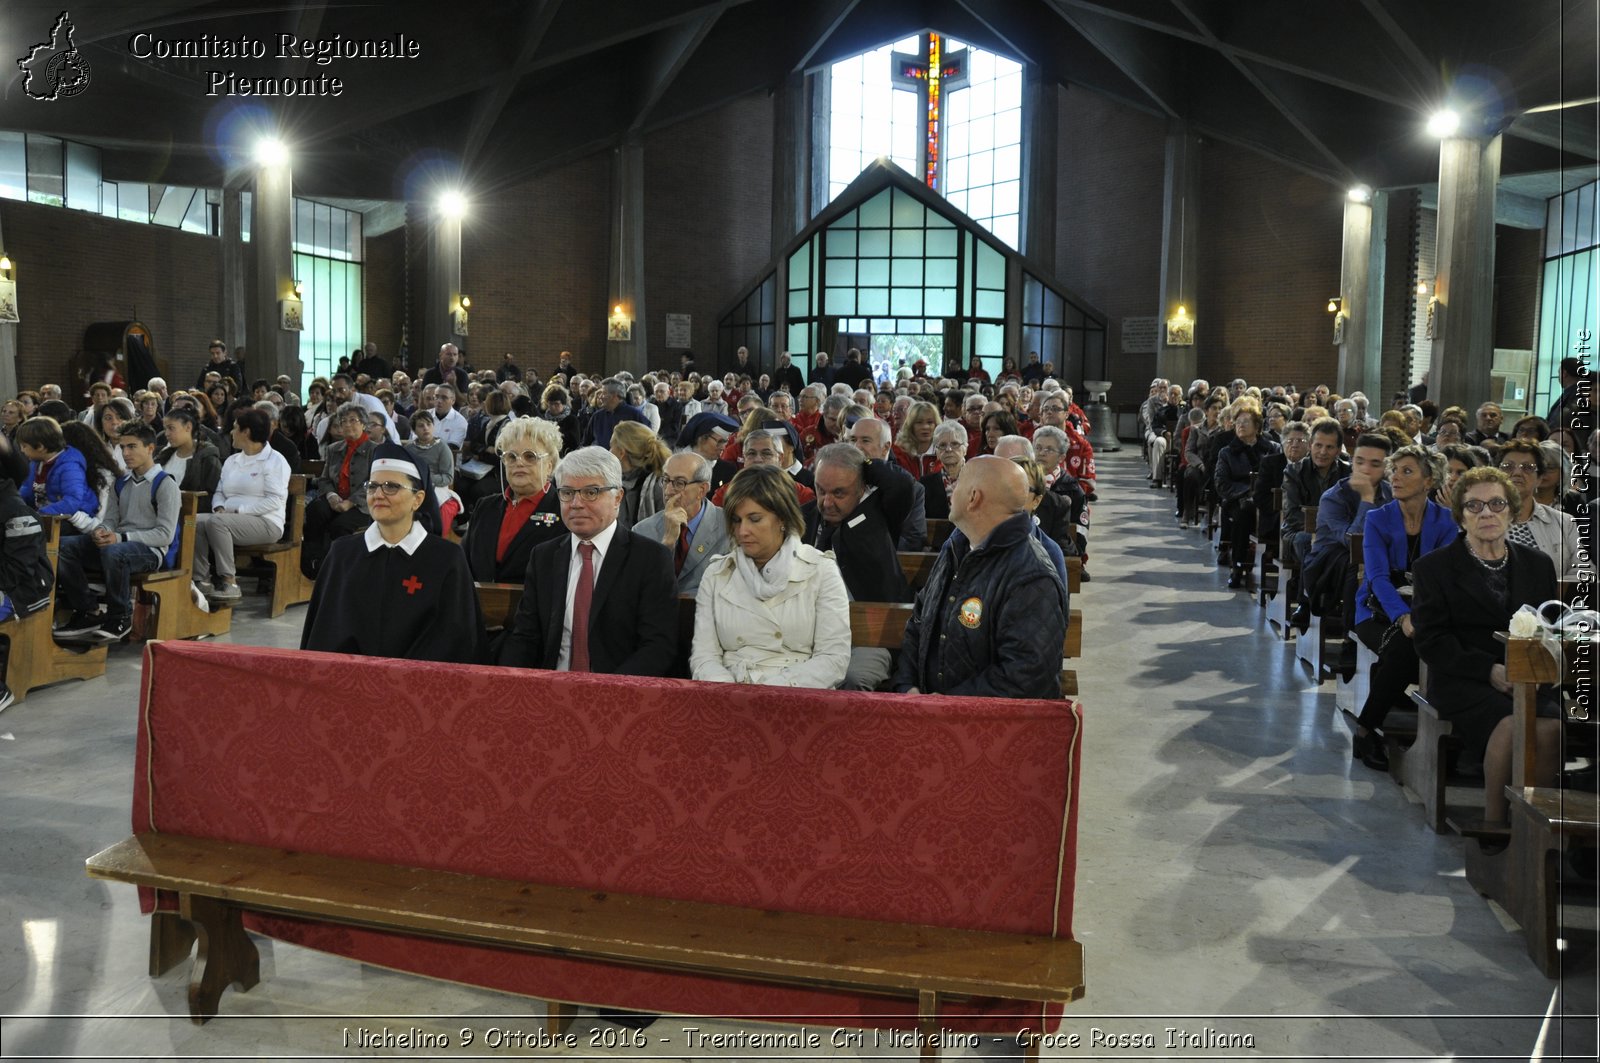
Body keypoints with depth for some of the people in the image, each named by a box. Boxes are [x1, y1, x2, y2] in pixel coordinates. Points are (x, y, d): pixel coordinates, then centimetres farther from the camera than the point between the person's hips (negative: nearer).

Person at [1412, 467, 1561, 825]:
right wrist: (1489, 670, -15)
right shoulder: (1433, 567, 6)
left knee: (1551, 727, -30)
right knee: (1511, 725, -33)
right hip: (1464, 683, -3)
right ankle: (1493, 821, -17)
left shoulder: (1538, 565, 18)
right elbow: (1431, 641, -2)